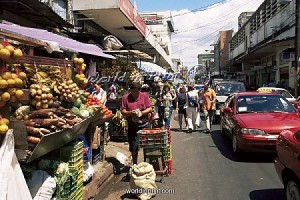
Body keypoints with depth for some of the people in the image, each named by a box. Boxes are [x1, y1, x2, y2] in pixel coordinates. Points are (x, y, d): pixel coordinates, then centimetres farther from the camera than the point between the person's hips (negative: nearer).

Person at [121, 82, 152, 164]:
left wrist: (141, 112, -16)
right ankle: (134, 164, 26)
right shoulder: (125, 97, 2)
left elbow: (150, 108, 0)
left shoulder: (144, 95, 2)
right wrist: (130, 113, -19)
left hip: (144, 124, 0)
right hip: (132, 126, 0)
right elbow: (122, 111, -1)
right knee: (134, 147, 9)